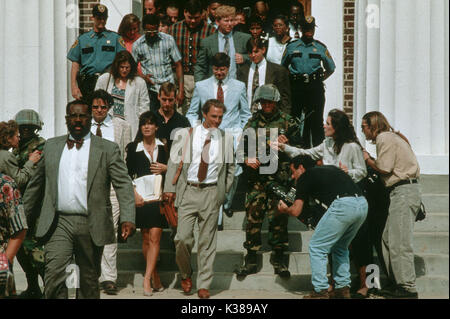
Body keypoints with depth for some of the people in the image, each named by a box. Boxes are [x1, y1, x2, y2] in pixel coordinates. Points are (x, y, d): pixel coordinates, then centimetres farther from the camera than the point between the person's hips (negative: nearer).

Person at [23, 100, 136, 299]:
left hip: (91, 226, -1)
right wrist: (26, 216, 23)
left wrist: (127, 219, -17)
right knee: (54, 277, -14)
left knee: (89, 282, 8)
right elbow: (36, 183, 21)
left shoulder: (108, 149, 4)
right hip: (59, 223, 1)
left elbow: (123, 185, -4)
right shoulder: (51, 146, 13)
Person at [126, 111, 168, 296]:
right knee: (146, 239, 5)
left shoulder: (163, 147, 8)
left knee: (154, 238, -9)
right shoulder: (133, 148, 6)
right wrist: (134, 194, -7)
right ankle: (155, 276, 17)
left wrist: (165, 168, -5)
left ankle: (147, 279, -10)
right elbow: (128, 174, 4)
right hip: (141, 197, 0)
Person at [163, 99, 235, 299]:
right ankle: (185, 274, 19)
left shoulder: (225, 139, 7)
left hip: (211, 192, 1)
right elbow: (174, 160, 5)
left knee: (208, 241, 4)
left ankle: (203, 285, 13)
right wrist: (170, 188, 1)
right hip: (188, 191, -1)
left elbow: (230, 167, 15)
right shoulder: (188, 134, 3)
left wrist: (223, 192, 8)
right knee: (183, 238, -7)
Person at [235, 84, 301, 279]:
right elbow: (242, 147, 10)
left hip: (279, 178, -2)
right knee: (253, 217, 1)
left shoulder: (287, 122, 5)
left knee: (278, 218, -1)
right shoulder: (253, 122, 11)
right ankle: (251, 260, 9)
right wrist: (246, 159, -9)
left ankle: (278, 258, 12)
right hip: (256, 178, 2)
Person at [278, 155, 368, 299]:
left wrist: (284, 209, 30)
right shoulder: (330, 168, 31)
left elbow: (296, 211, 8)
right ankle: (343, 288, 23)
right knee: (340, 248, 26)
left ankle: (320, 291, 4)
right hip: (363, 204, 7)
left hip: (343, 205, -7)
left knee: (317, 247, 7)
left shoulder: (305, 177, 11)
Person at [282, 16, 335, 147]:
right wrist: (292, 80, 7)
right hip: (296, 89, 1)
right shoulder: (291, 47, 7)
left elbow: (330, 69, 17)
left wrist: (319, 80, 6)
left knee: (316, 121, -1)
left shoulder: (320, 48, 7)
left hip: (315, 88, 0)